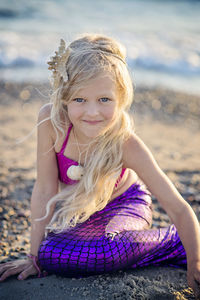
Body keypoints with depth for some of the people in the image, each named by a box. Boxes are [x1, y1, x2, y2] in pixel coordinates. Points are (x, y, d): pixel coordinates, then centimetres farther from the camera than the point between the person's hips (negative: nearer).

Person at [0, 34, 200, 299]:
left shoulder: (126, 145, -32)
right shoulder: (51, 121, -28)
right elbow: (45, 190, -19)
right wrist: (36, 257, -18)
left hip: (123, 205, -3)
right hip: (77, 208, 4)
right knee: (50, 255, -24)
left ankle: (173, 243, -10)